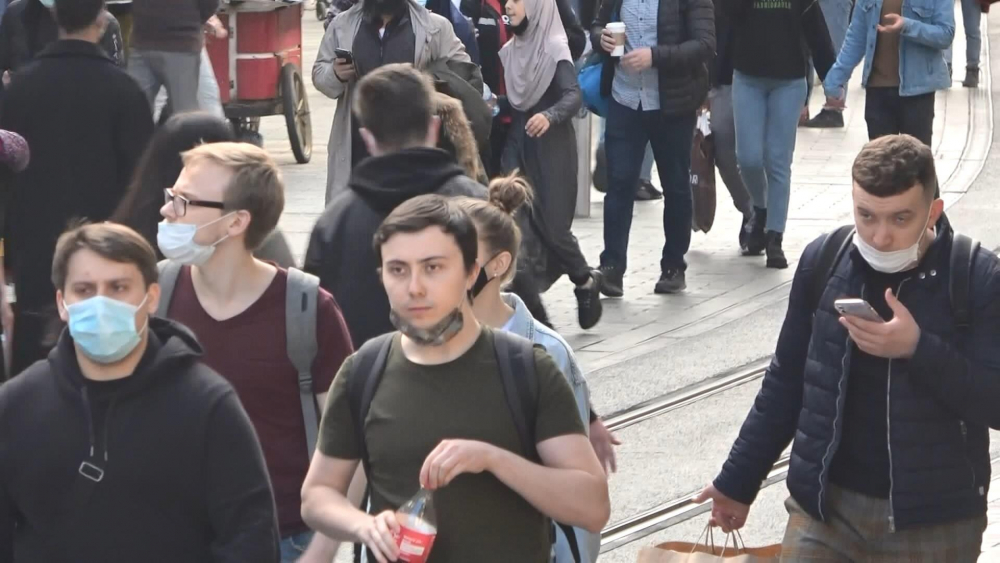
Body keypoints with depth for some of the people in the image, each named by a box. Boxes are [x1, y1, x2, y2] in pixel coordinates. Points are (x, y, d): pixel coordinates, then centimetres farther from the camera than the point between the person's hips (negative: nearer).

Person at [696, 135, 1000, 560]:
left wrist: (919, 349, -25)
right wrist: (738, 480, 13)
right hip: (826, 506, 3)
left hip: (934, 523, -3)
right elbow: (786, 382, 10)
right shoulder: (823, 262, -1)